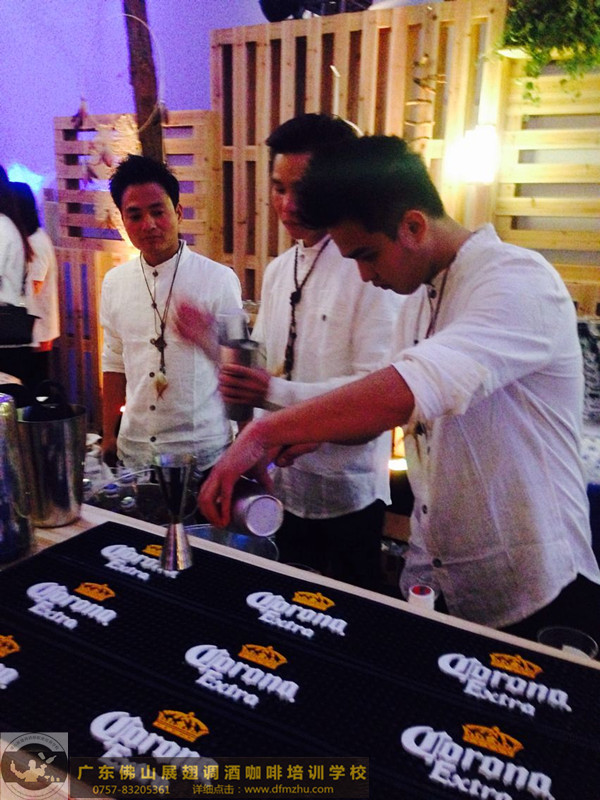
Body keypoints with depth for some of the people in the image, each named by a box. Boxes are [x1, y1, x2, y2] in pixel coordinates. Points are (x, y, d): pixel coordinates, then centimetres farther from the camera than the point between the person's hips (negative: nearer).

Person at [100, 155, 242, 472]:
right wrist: (109, 435, 12)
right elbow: (115, 363, 11)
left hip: (202, 448, -4)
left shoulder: (219, 279, -10)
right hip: (134, 447, 4)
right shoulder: (114, 283, 4)